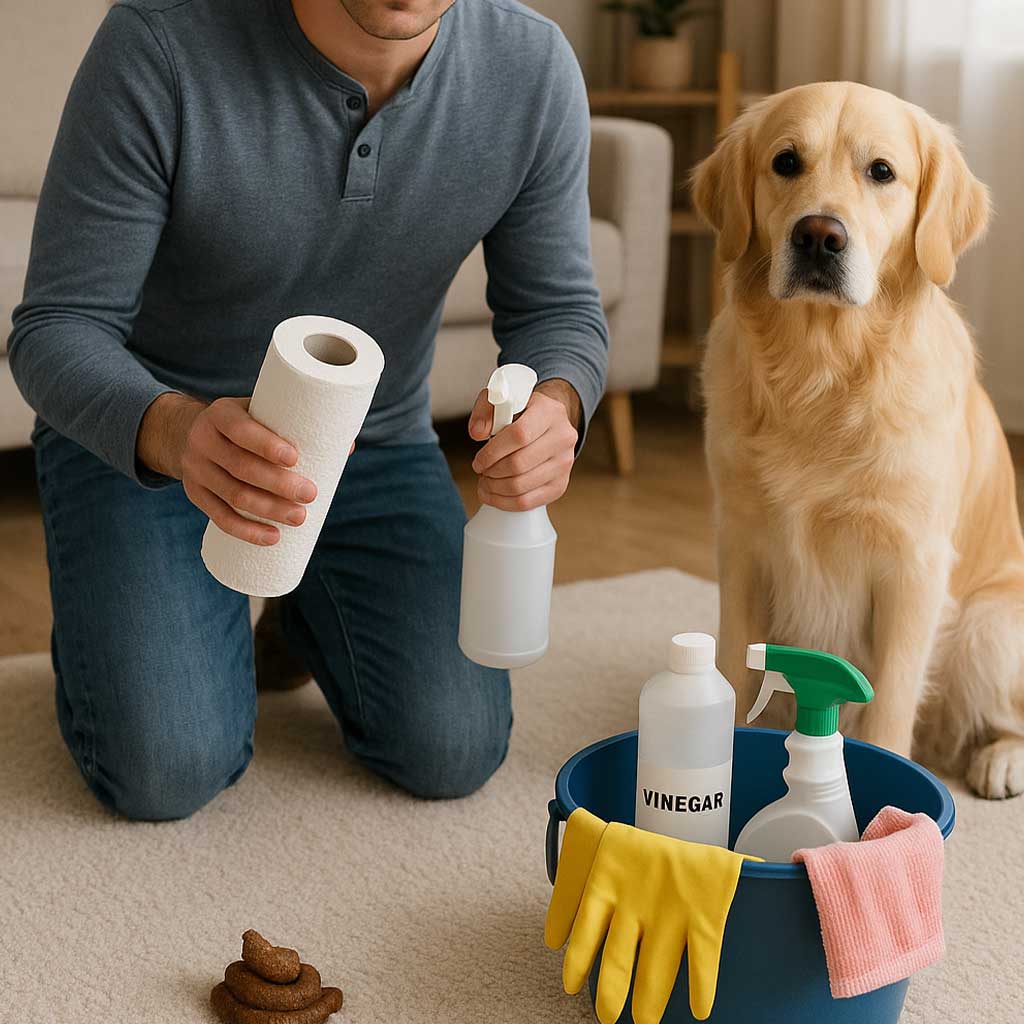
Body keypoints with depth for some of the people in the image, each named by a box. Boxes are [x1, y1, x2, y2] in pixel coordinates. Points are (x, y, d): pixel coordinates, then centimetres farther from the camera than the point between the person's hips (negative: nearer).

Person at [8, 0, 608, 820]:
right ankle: (102, 618, 20)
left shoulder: (532, 68, -18)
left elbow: (557, 310, -8)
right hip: (139, 434, -2)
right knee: (167, 771, -17)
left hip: (378, 442, 3)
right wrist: (177, 431, -47)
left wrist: (553, 407, -34)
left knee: (452, 754, -9)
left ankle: (315, 608, 25)